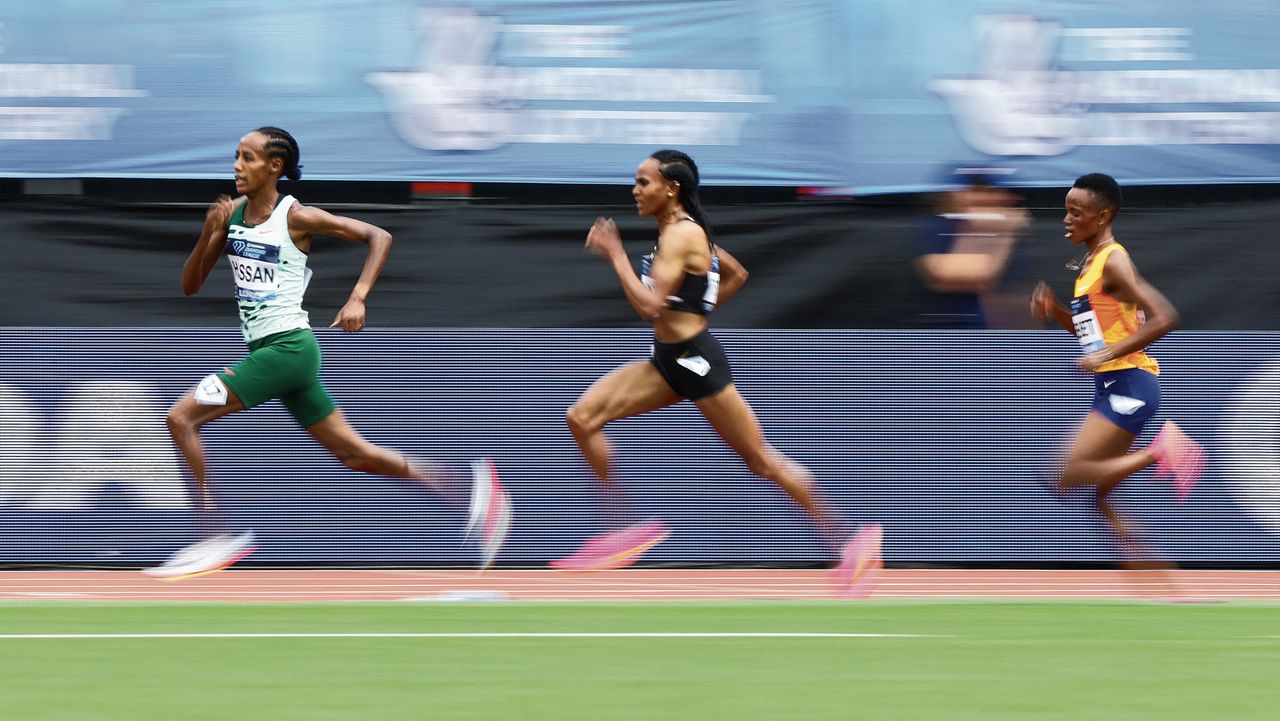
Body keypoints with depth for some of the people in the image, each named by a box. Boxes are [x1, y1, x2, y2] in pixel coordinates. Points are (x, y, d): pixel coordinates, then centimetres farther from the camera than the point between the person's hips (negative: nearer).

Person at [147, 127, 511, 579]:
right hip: (264, 350, 8)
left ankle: (217, 537, -10)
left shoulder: (296, 217, -10)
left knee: (181, 418, -15)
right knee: (353, 454, 11)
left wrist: (357, 299, -16)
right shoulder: (231, 212, 9)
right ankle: (469, 484, 18)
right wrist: (208, 235, -7)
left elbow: (378, 237, -6)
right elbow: (190, 286, 10)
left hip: (288, 348, -8)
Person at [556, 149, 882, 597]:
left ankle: (850, 546, 9)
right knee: (582, 418, -2)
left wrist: (614, 254, -18)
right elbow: (737, 275, 23)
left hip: (695, 360, -10)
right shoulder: (682, 229, 11)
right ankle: (624, 528, 0)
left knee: (760, 459, -1)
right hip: (668, 359, 10)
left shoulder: (680, 235, -18)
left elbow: (649, 306, -26)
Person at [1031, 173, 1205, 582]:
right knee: (1099, 495, 9)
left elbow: (1164, 318, -22)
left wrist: (1108, 354, -23)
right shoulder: (1089, 264, 16)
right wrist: (1054, 309, 9)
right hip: (1111, 389, 10)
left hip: (1128, 385, -10)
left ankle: (1161, 453, -10)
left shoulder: (1114, 261, -12)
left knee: (1067, 478, -17)